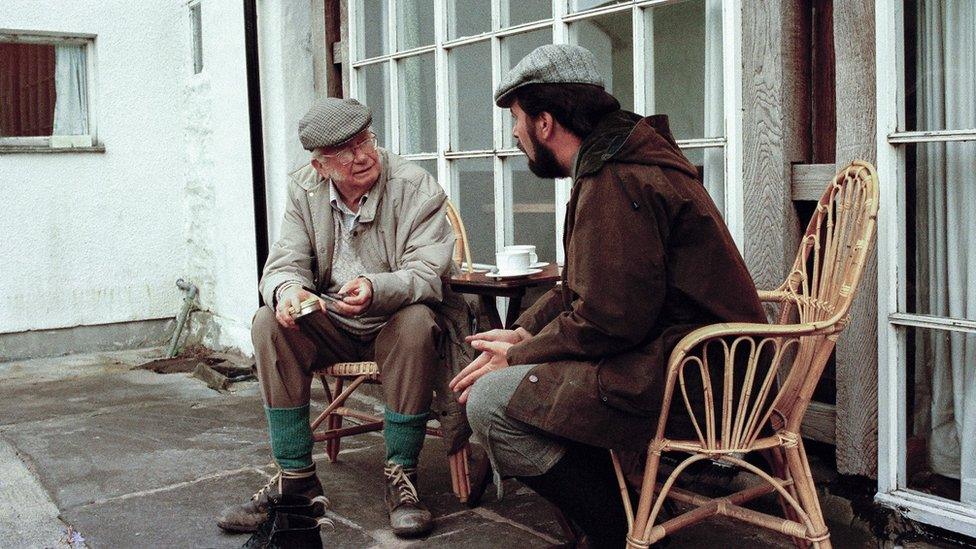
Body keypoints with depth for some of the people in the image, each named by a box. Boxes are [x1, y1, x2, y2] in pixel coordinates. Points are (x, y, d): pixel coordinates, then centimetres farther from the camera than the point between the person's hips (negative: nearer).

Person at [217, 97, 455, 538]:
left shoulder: (418, 189, -12)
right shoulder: (304, 191, 1)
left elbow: (428, 273, -21)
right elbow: (285, 262, -5)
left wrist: (375, 289, -43)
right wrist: (286, 289, -31)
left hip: (395, 321, -3)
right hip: (330, 324, 4)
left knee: (416, 324, -36)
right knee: (270, 324, -22)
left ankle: (401, 474, -21)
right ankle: (296, 476, -14)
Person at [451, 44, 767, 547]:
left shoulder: (615, 183, -19)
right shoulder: (623, 159, 14)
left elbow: (609, 319, -23)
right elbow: (581, 288, 19)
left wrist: (517, 358, -9)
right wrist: (523, 333, 6)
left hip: (688, 379, -11)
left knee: (491, 402, -15)